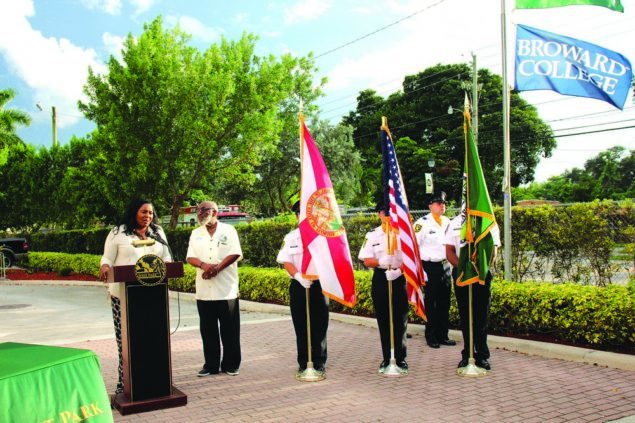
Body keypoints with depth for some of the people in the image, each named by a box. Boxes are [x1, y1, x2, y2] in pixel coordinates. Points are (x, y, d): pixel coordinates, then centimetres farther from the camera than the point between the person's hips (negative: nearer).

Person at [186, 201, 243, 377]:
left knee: (230, 329, 1)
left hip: (227, 289, -3)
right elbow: (190, 257, 6)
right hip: (204, 290, 4)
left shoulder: (228, 230, 4)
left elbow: (235, 254, -6)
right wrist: (203, 265, -15)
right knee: (208, 329, 7)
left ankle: (231, 365, 12)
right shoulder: (196, 233, 15)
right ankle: (211, 365, 16)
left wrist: (217, 268, -16)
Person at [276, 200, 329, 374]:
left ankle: (319, 362, 13)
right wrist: (299, 276, -18)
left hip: (319, 284, -2)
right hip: (298, 286, 2)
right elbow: (286, 262, 1)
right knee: (300, 326, 5)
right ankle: (303, 362, 17)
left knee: (319, 325, 0)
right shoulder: (290, 237, 10)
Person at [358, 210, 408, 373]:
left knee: (400, 320, -1)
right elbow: (367, 261, 2)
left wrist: (398, 270, -18)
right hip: (380, 279, 1)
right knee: (383, 320, 4)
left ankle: (400, 358, 10)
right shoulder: (372, 235, 7)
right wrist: (380, 262, -19)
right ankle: (387, 358, 14)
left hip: (399, 278, -1)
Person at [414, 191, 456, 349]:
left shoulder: (447, 222, 11)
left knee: (444, 303, 11)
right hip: (430, 267, -6)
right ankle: (431, 337, 11)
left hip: (446, 266, 6)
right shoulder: (422, 223, -9)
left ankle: (443, 335, 22)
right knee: (430, 304, 0)